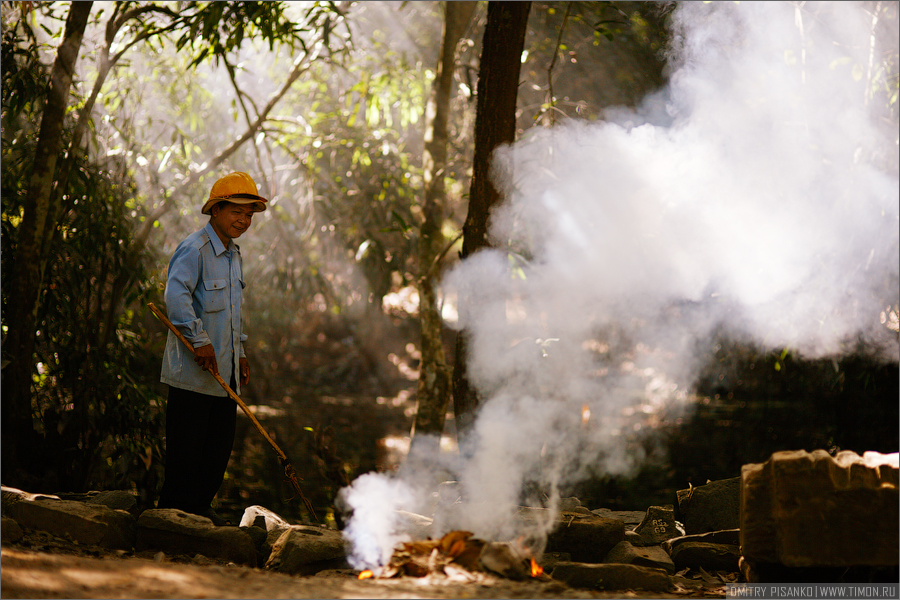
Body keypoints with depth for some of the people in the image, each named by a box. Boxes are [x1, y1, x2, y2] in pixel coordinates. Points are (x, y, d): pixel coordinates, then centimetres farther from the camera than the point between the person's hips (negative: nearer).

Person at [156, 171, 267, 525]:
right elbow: (176, 295, -27)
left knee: (219, 445, 10)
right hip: (193, 372, -9)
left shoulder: (233, 254, 17)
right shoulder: (194, 249, -13)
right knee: (186, 446, -3)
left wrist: (240, 354, 20)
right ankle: (174, 509, 6)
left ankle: (200, 506, 21)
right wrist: (200, 340, -26)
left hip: (224, 370, 9)